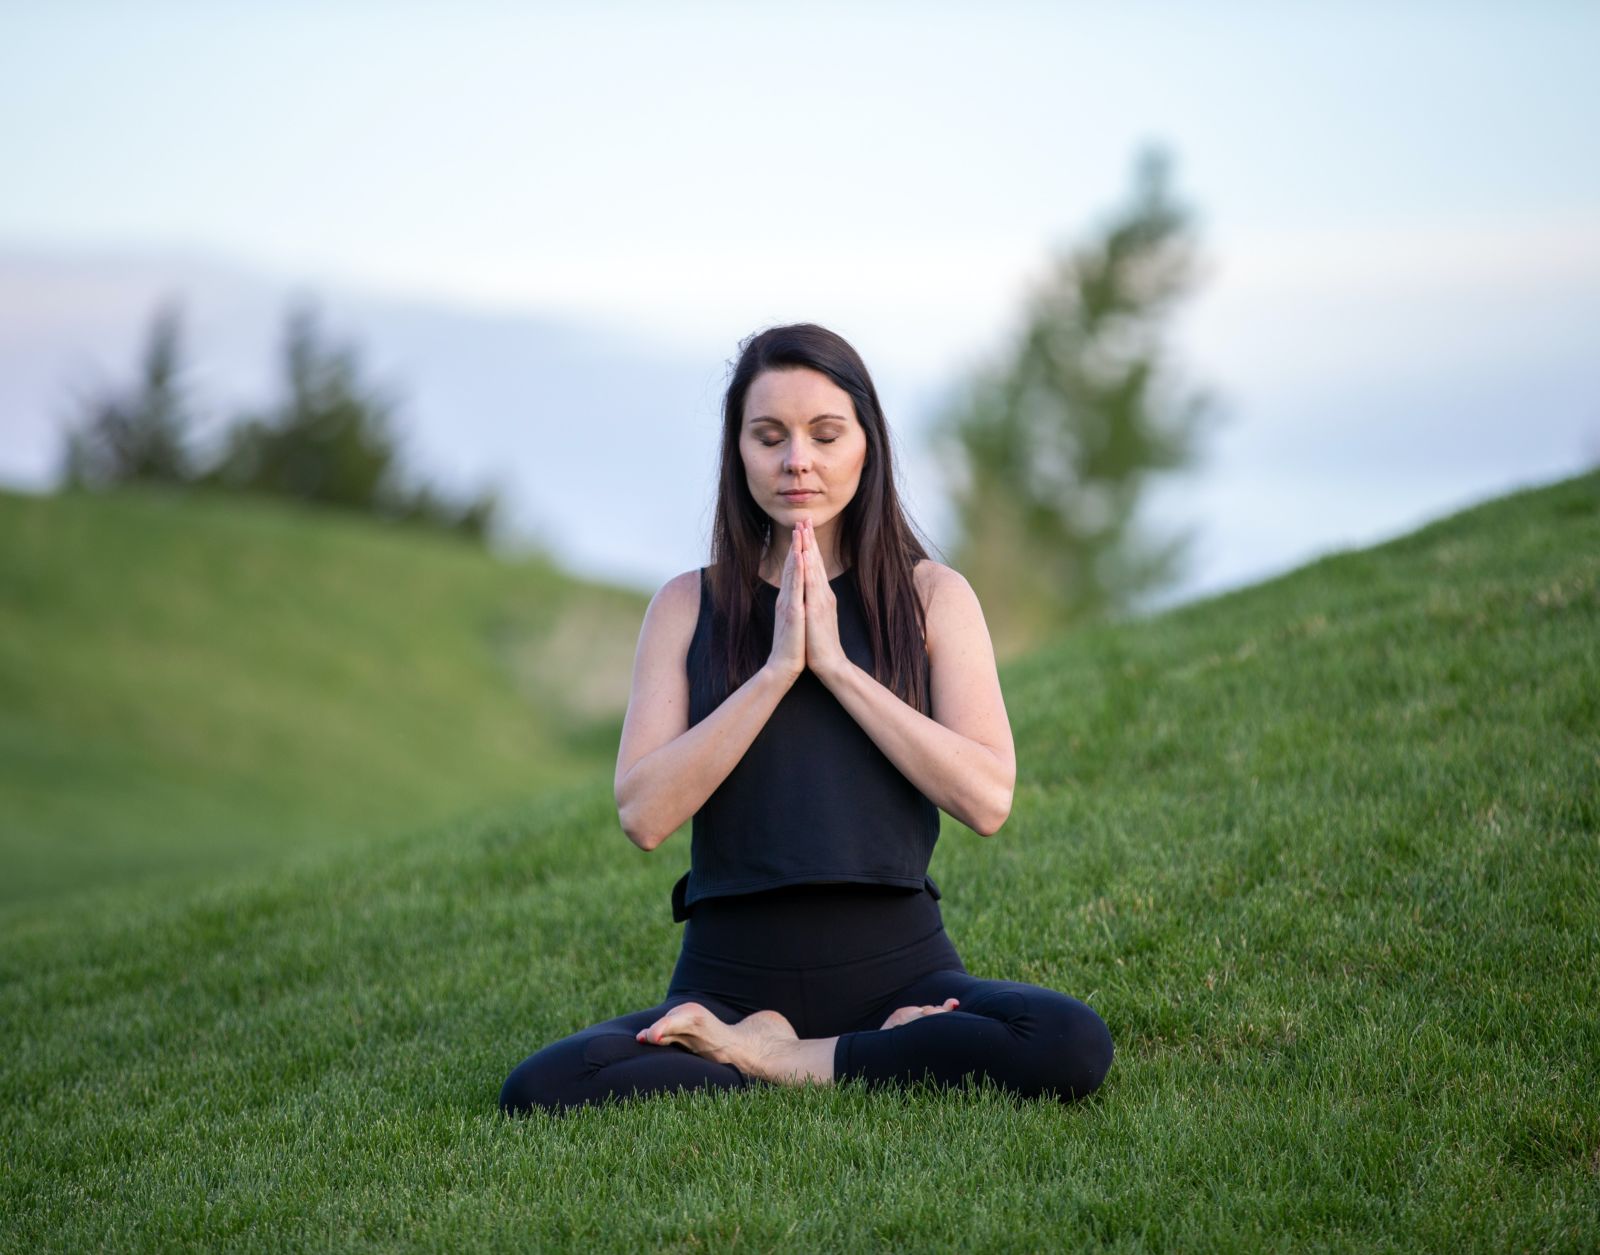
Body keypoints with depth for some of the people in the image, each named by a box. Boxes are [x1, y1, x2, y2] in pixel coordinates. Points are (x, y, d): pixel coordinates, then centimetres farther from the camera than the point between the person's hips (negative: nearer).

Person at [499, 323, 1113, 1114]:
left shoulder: (931, 595, 6)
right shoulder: (688, 606, 7)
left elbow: (987, 799, -8)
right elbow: (644, 814, -6)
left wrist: (834, 664, -10)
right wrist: (776, 670, -11)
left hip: (896, 966, 0)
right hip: (730, 978, 0)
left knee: (1072, 1048, -31)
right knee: (537, 1092, -28)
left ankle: (770, 1060, -12)